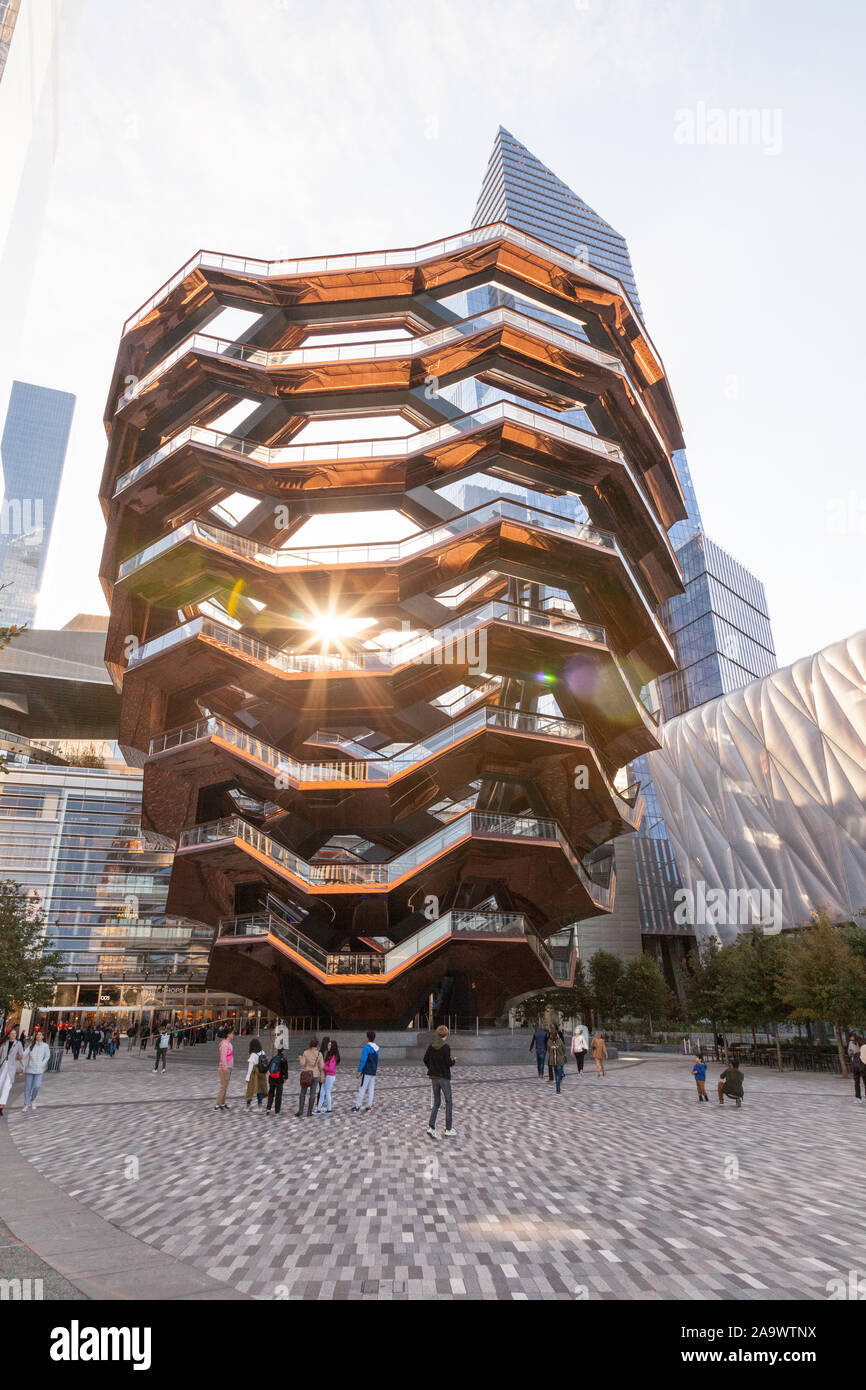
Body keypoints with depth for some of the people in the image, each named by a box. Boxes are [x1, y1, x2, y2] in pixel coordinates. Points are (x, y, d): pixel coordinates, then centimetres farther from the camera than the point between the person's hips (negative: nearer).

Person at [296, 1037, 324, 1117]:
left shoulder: (305, 1052, -9)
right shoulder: (319, 1054, -5)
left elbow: (302, 1064, -10)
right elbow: (321, 1066, -2)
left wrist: (300, 1059, 4)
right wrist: (322, 1076, 7)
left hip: (306, 1074, -1)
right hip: (315, 1074, 1)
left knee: (303, 1092, 11)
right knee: (312, 1093, 8)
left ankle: (300, 1110, 4)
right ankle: (309, 1111, 9)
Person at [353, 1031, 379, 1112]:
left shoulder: (367, 1047, -14)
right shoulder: (376, 1048, 9)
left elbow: (363, 1060, -17)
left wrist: (359, 1071, -13)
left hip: (367, 1072, -7)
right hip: (373, 1072, 7)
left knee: (362, 1088, -2)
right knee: (371, 1089, 10)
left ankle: (357, 1106, 1)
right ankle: (369, 1105, 11)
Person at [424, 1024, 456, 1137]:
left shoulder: (431, 1046, 1)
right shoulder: (446, 1046, -16)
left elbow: (425, 1059, 5)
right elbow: (448, 1062, -18)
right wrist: (453, 1061, 3)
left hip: (433, 1077, 5)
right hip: (444, 1077, -5)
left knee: (436, 1102, 14)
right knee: (448, 1102, 7)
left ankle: (431, 1127, 2)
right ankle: (448, 1130, 9)